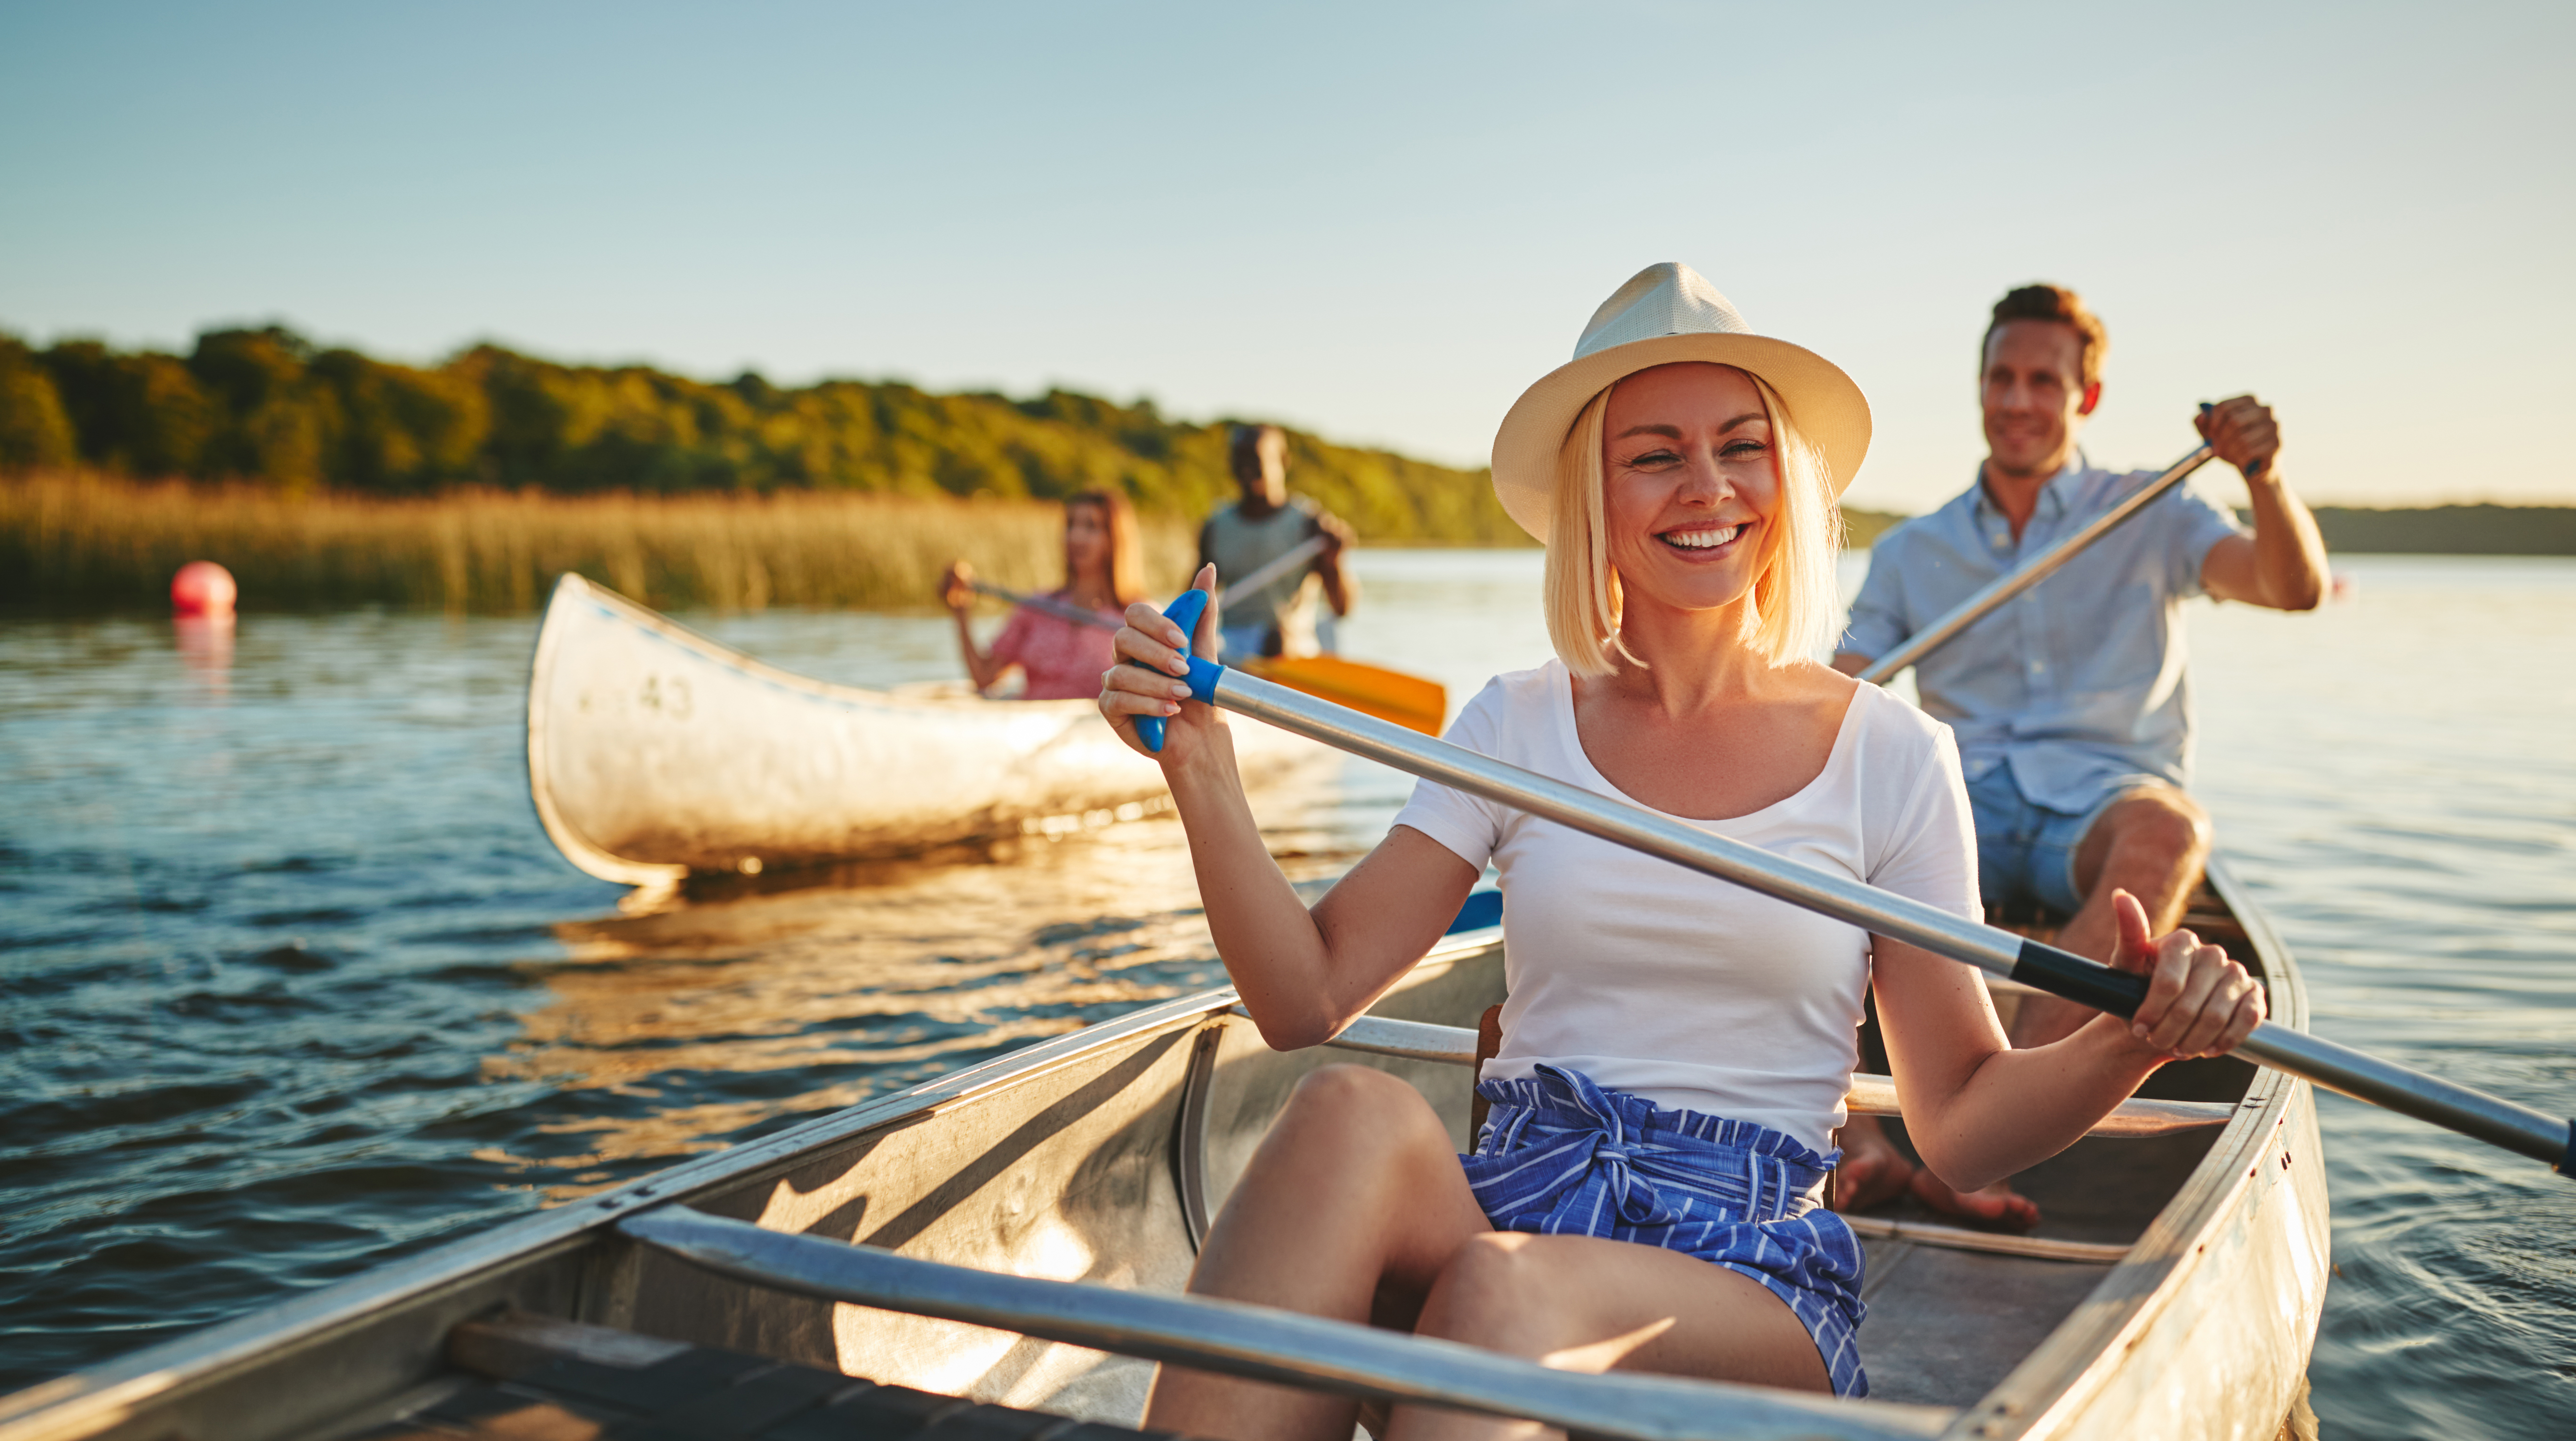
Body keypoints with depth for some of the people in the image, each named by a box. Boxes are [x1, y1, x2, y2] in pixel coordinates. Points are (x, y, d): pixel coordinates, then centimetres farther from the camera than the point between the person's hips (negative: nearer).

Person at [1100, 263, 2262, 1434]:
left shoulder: (1891, 756, 5)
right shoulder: (1515, 728, 9)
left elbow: (1962, 1124, 7)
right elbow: (1307, 999, 2)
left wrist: (2135, 1039, -13)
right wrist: (1200, 761, -10)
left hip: (1751, 1275, -2)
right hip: (1499, 1212, 2)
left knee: (1508, 1291, -38)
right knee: (1355, 1113, -34)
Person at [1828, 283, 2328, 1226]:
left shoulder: (2149, 518, 12)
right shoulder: (1911, 553, 16)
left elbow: (2297, 588, -5)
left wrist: (2264, 477, -24)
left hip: (2102, 802, -1)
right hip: (1967, 811, 2)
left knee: (2169, 830, -39)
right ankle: (1858, 1147, -44)